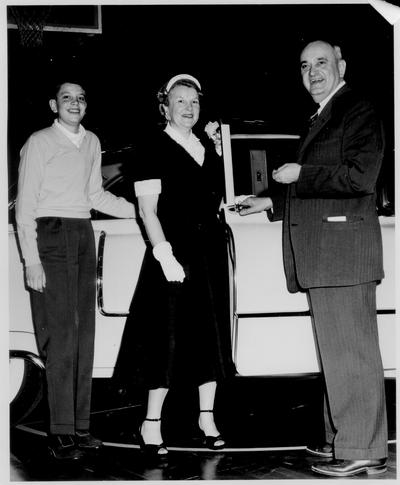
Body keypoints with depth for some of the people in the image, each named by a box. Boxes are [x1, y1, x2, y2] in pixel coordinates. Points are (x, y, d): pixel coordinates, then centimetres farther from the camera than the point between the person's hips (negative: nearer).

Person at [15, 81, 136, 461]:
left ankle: (80, 425, 13)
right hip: (50, 236, -6)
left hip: (84, 236, 6)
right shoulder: (39, 143, -2)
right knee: (60, 335, -9)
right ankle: (61, 433, -3)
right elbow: (24, 207, -5)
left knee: (84, 334, 5)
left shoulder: (91, 142, 15)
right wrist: (32, 261, -12)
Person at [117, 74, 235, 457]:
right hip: (174, 253, -6)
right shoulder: (153, 149, -6)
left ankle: (206, 418, 23)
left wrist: (219, 149, 12)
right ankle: (152, 425, 6)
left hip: (211, 250, 7)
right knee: (169, 338, -4)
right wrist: (164, 254, -21)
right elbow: (147, 210, -11)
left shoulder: (207, 146, 13)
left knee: (211, 336, 11)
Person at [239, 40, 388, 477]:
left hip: (343, 251, -10)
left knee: (351, 352, -7)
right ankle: (341, 440, 21)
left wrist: (300, 175, -13)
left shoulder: (359, 112, -5)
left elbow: (361, 176, -19)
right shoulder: (321, 119, 24)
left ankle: (363, 450, -2)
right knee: (336, 353, 13)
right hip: (321, 256, 10)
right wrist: (271, 203, 25)